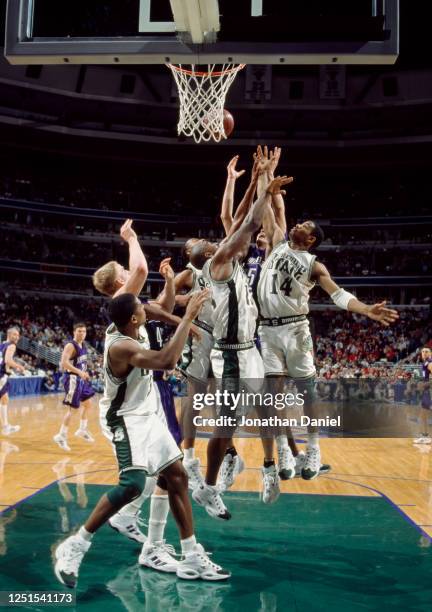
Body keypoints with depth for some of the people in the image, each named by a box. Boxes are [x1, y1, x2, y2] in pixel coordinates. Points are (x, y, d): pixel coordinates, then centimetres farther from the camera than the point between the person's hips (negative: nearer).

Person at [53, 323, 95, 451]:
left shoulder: (83, 345, 10)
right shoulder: (70, 345, -18)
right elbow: (64, 362, -29)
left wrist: (84, 373, 14)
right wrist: (79, 372, -34)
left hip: (81, 378, 10)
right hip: (73, 379, -10)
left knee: (87, 404, 19)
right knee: (72, 408, -7)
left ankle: (82, 430, 33)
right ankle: (61, 436, 2)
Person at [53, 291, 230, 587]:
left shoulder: (126, 328, -1)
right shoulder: (121, 346, -28)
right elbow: (167, 361, -43)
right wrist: (188, 317, -37)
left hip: (147, 415, 10)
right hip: (127, 419, -10)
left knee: (177, 477, 7)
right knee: (133, 484, -25)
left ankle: (192, 559, 14)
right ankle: (74, 546, -6)